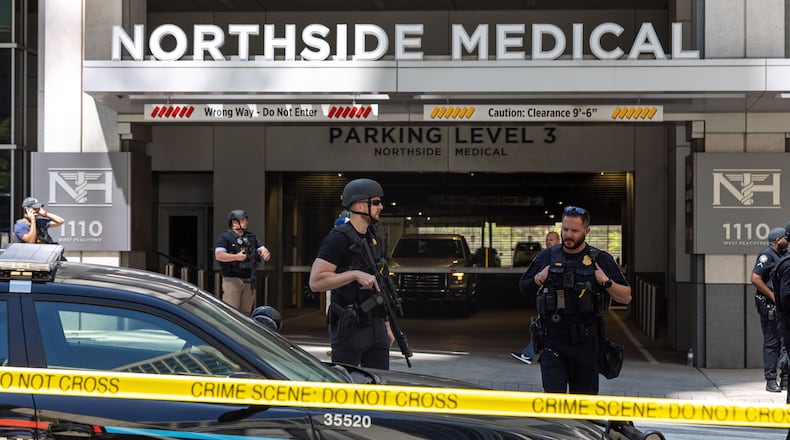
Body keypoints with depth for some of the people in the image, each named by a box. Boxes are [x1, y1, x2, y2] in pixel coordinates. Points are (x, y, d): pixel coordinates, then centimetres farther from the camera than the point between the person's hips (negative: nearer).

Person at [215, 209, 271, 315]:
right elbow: (219, 255, -16)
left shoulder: (251, 237, 16)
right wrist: (237, 257, -25)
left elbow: (262, 249, 13)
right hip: (232, 280, -6)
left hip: (249, 281, 6)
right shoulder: (225, 238, -4)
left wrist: (266, 254, -11)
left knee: (245, 313, 11)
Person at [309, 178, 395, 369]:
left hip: (376, 326, 8)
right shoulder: (339, 238, -12)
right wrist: (355, 275, -25)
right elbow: (316, 282, -20)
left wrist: (386, 325, 19)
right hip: (349, 329, -8)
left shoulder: (374, 238, 15)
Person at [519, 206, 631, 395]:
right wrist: (538, 280, -1)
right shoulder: (547, 257, 7)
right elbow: (523, 289, 18)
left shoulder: (601, 260, 4)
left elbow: (626, 297, 6)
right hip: (553, 342, 0)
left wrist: (606, 282, -10)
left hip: (586, 343, 0)